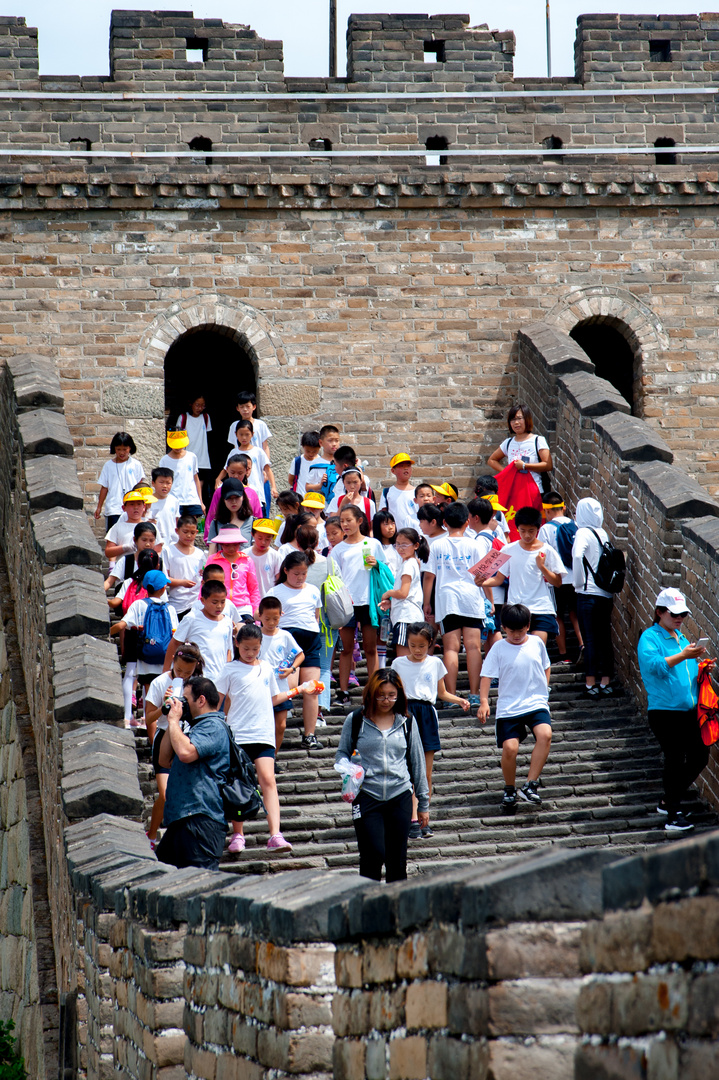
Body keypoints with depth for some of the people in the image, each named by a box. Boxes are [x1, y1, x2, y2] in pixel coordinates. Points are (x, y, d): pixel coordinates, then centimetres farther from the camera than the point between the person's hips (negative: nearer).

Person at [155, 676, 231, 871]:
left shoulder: (213, 726, -10)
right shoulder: (198, 726, 25)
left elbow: (186, 753, -27)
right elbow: (165, 761, 26)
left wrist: (174, 720, -12)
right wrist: (171, 724, 17)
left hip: (201, 817, -11)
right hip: (182, 818, 11)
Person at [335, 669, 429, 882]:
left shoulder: (407, 722, 7)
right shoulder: (355, 720, 2)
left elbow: (417, 763, 13)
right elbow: (341, 753, 12)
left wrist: (423, 804, 13)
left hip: (400, 796, 2)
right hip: (367, 796, -2)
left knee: (397, 858, 3)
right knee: (373, 854, -12)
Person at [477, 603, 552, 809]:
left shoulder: (537, 643, 7)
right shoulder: (499, 649, -1)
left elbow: (546, 667, 23)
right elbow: (486, 676, -3)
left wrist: (543, 689, 12)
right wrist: (484, 702, -15)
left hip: (536, 703, 1)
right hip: (508, 707, -1)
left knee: (545, 734, -27)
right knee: (510, 747, -16)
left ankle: (530, 785, -21)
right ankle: (509, 790, 11)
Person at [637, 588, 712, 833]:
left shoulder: (681, 638, 18)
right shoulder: (650, 638, -6)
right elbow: (655, 666, -24)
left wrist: (701, 669, 5)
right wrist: (683, 656, -32)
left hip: (689, 710, 8)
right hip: (664, 710, -8)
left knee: (699, 757, 9)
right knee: (675, 758, -8)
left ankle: (668, 802, 25)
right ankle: (672, 816, -1)